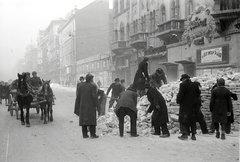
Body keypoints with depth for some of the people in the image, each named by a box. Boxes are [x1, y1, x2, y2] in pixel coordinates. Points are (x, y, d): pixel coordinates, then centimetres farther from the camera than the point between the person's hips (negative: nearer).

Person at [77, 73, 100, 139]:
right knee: (92, 119, 1)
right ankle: (92, 134, 2)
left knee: (84, 120, 8)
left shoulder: (81, 86, 5)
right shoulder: (92, 86, -10)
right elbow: (94, 97, -14)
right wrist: (97, 105, -8)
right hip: (91, 106, -5)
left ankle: (84, 134, 10)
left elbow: (78, 96, 7)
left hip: (83, 106, 5)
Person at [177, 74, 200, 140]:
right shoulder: (195, 85, 7)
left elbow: (180, 95, -14)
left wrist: (178, 101, 1)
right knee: (193, 120, 12)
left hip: (185, 105, -6)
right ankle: (193, 134, 12)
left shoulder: (183, 85, -12)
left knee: (183, 120, 2)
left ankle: (184, 134, -3)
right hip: (194, 105, 6)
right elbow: (198, 94, 14)